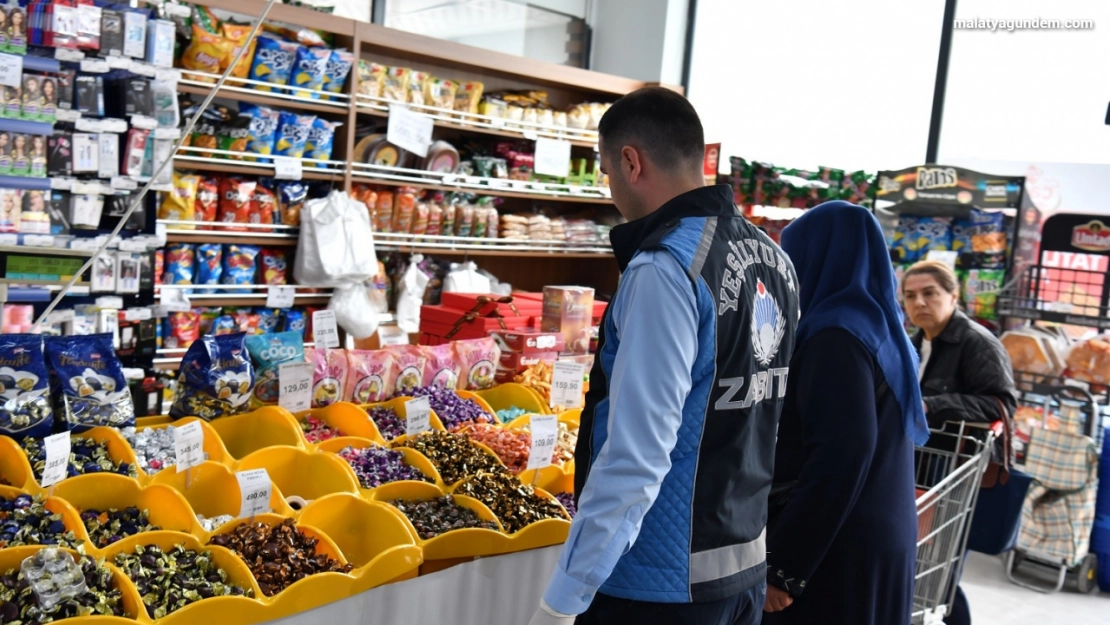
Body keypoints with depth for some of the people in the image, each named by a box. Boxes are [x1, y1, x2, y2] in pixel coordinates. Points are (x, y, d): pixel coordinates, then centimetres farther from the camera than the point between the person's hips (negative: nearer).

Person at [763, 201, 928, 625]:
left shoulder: (837, 335, -16)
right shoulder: (882, 329, 12)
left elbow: (842, 455, -23)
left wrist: (783, 564, -21)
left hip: (834, 548, -9)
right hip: (880, 540, 9)